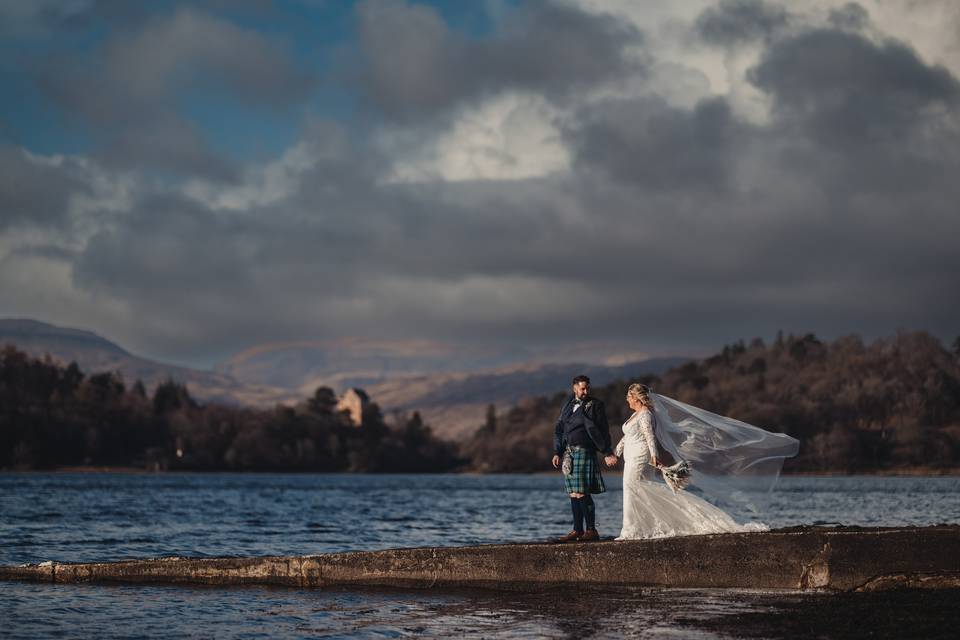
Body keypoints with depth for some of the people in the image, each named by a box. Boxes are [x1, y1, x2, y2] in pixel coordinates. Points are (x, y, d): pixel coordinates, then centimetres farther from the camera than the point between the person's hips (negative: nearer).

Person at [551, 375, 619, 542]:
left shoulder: (595, 405, -1)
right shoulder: (568, 406, 16)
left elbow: (602, 431, -4)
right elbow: (559, 429, 18)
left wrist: (607, 453, -10)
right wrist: (557, 453, 11)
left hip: (584, 452, -6)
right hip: (568, 453, 6)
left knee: (582, 493, -11)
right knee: (573, 494, 8)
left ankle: (591, 531, -7)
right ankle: (577, 531, 13)